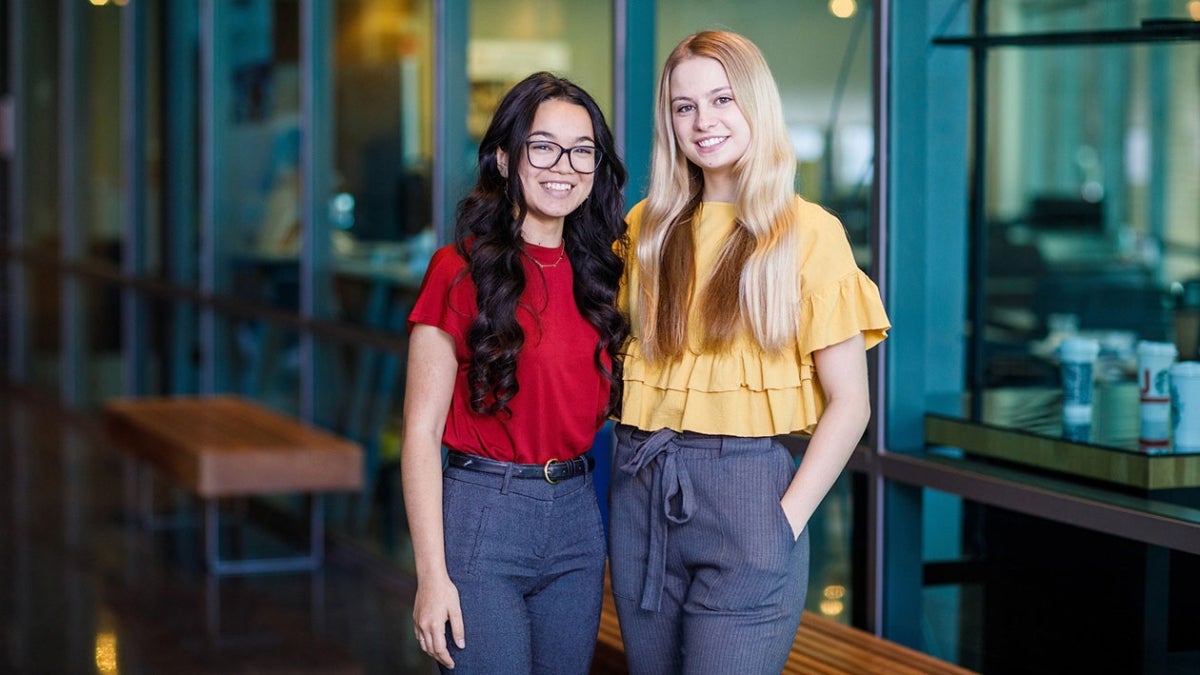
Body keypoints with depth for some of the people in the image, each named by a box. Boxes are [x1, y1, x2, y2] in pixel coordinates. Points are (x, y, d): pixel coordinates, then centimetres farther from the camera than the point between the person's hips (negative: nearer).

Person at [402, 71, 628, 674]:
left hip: (577, 517, 6)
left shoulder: (597, 271, 9)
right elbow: (421, 431, -11)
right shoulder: (462, 271, -9)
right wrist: (433, 576, -15)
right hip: (482, 516, -6)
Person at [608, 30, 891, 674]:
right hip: (639, 492, 4)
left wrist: (787, 520, -12)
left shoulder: (807, 233, -4)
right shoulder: (648, 227, 9)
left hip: (746, 490, -4)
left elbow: (849, 403, -5)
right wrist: (633, 468, 3)